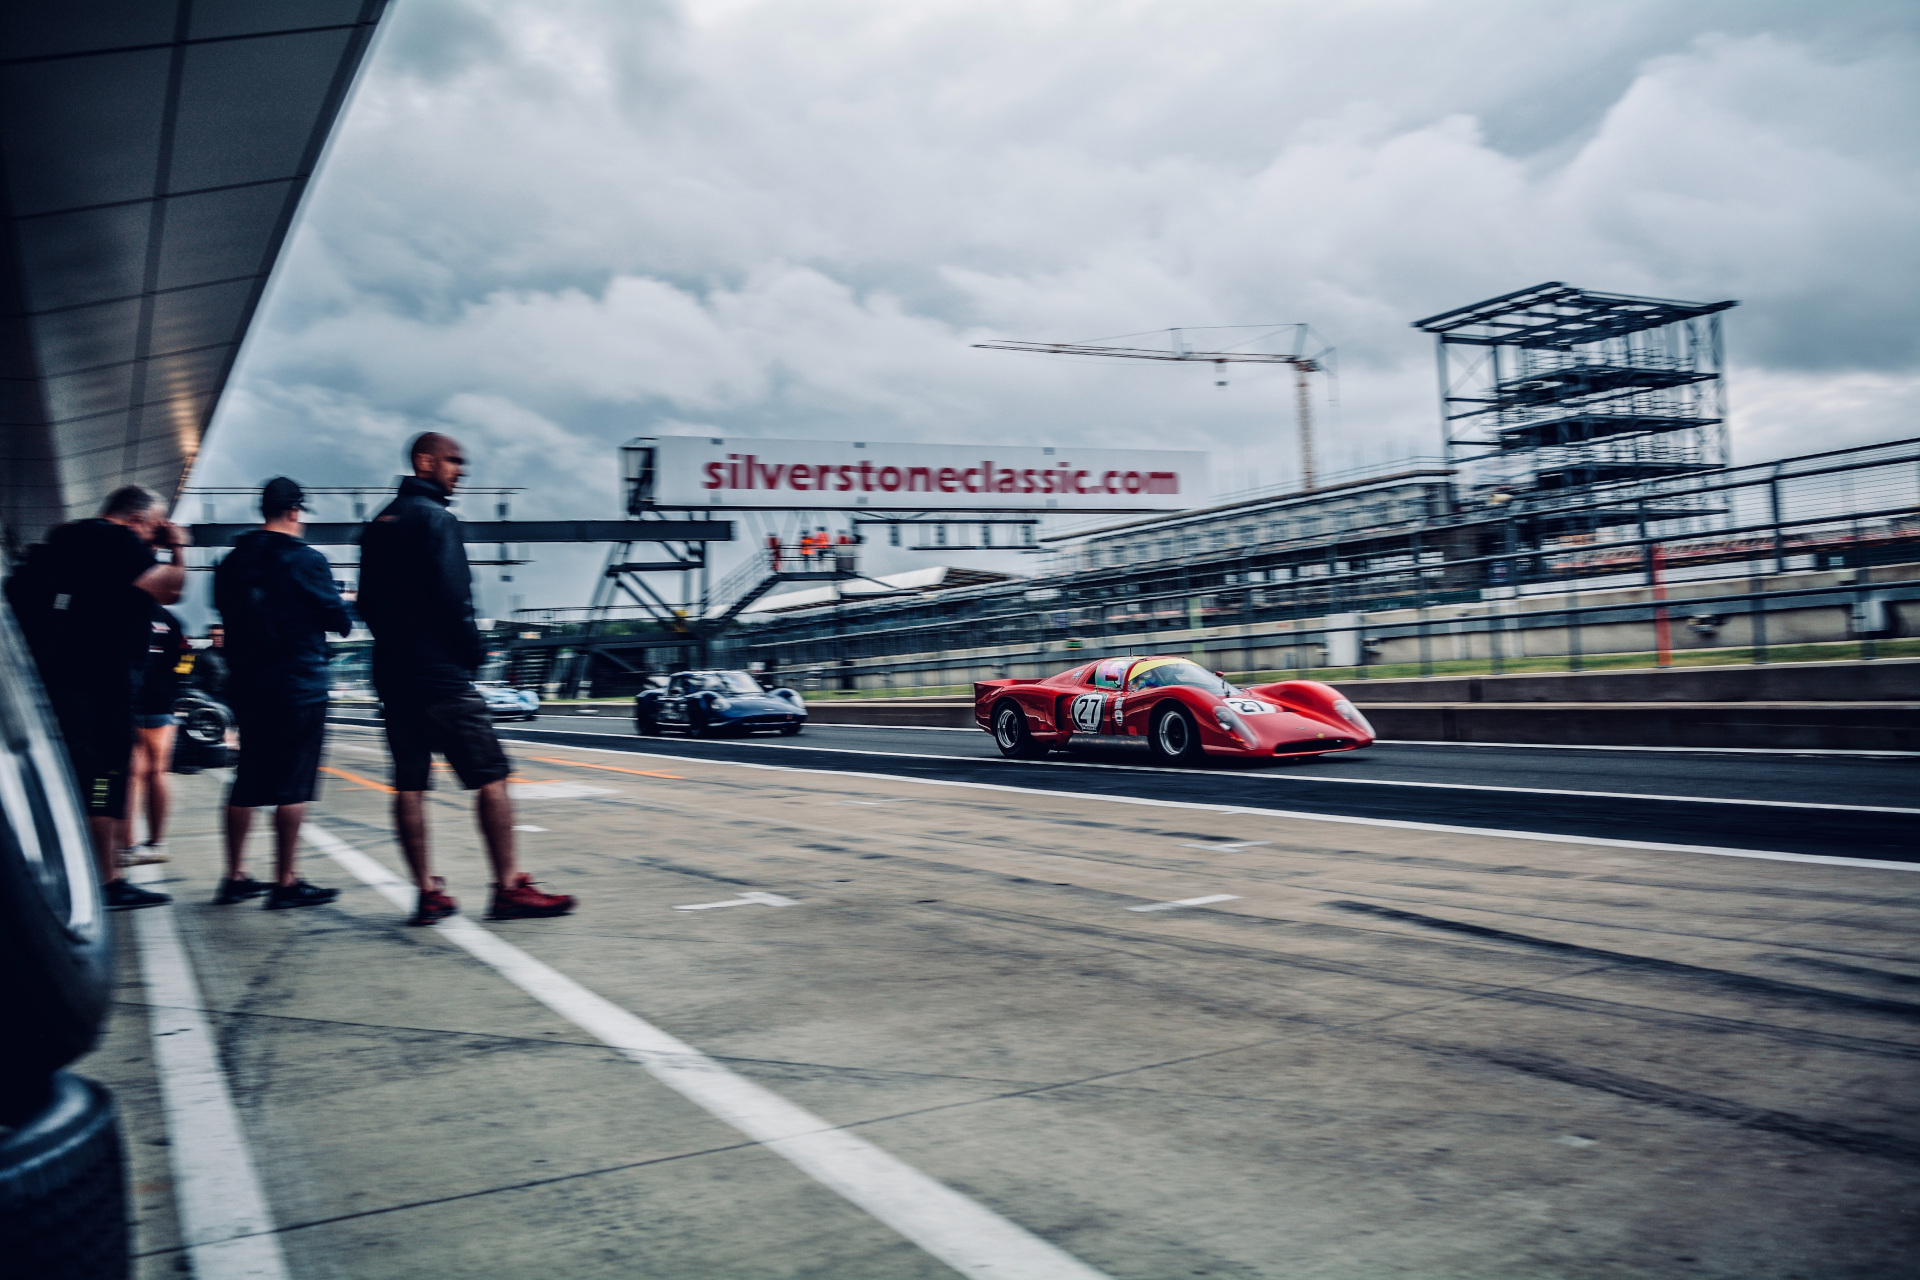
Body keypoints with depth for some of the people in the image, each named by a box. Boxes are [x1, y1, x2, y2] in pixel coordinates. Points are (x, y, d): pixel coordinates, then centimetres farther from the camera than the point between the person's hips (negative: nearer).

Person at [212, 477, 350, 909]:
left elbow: (224, 608, 16)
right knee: (293, 785, -2)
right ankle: (285, 883, 0)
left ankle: (235, 877, 19)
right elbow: (339, 619, -7)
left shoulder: (233, 561, 6)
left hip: (245, 684, 6)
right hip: (299, 686, -6)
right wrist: (342, 611, 14)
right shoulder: (306, 560, -11)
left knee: (247, 782, 14)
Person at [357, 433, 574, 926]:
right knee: (491, 777, -4)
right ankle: (508, 889, -5)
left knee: (409, 786, 7)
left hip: (393, 674, 9)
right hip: (441, 674, -9)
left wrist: (396, 644, 18)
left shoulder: (379, 523, 17)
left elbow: (366, 602, 16)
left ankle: (428, 893, 8)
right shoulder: (434, 517, -9)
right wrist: (473, 651, -5)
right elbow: (452, 598, -16)